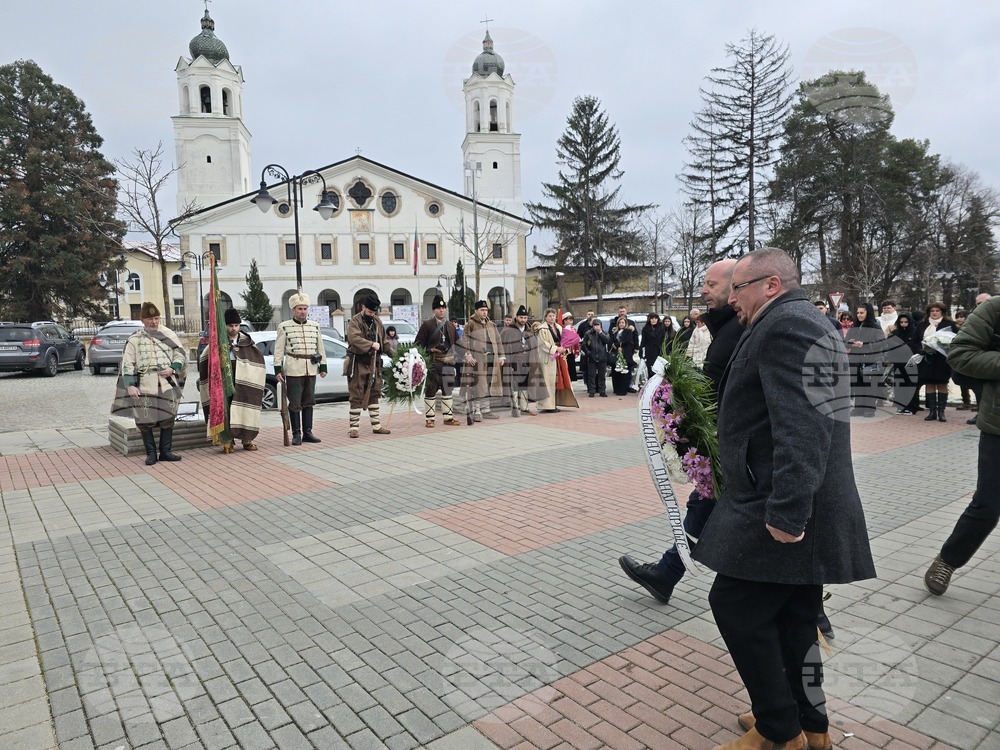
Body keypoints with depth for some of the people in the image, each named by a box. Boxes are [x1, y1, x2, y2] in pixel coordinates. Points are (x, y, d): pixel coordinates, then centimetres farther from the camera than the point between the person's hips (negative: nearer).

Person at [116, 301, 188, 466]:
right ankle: (151, 453, 10)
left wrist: (173, 368, -8)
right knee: (144, 421, -3)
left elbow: (180, 353, 11)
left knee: (168, 418, 4)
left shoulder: (168, 334, 9)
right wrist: (130, 385, -10)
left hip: (167, 384, 1)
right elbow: (127, 364, 1)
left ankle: (166, 452, 16)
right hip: (145, 385, -1)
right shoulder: (135, 339, 5)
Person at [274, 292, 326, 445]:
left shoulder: (315, 326, 11)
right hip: (293, 370, -4)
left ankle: (307, 433, 17)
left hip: (311, 369, 4)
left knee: (309, 402, 9)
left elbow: (320, 347, 15)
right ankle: (296, 434, 6)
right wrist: (278, 369, -7)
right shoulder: (284, 327, -1)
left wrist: (323, 366, 11)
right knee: (295, 403, -1)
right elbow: (279, 350, -1)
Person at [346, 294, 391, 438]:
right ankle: (354, 427, 1)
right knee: (356, 396, -4)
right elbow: (354, 338, -26)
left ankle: (376, 426, 19)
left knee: (374, 394, 12)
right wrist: (371, 344, -28)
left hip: (374, 363, 7)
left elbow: (383, 341, 23)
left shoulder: (377, 322, 13)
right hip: (358, 364, -7)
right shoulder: (354, 322, -8)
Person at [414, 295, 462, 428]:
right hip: (432, 362, -5)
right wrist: (429, 350, -14)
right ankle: (429, 418, 8)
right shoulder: (427, 325, -1)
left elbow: (457, 342, 21)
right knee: (430, 391, 1)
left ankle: (448, 417, 17)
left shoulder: (451, 325, 14)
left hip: (448, 362, 5)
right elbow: (418, 343, -2)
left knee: (448, 390, 9)